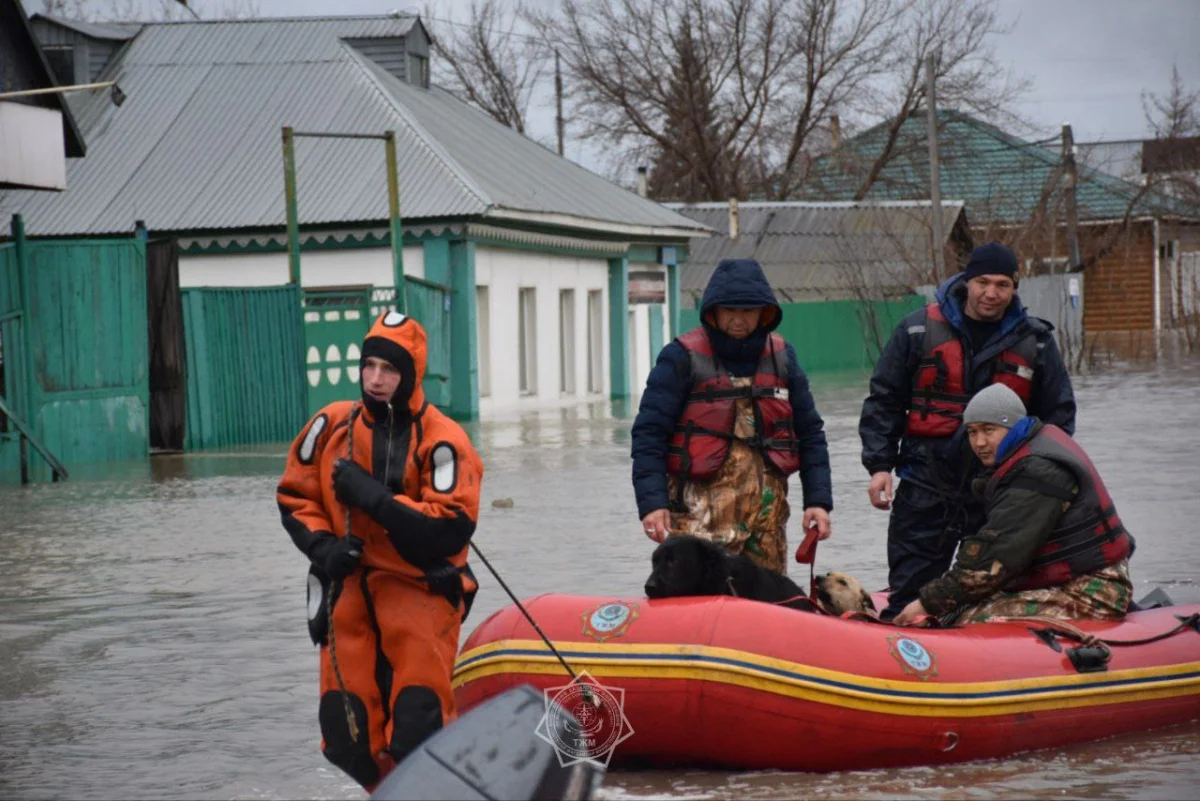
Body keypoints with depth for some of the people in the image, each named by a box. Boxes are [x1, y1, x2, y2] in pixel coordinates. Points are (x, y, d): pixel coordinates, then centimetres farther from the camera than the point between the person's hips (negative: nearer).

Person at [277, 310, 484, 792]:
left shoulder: (442, 441, -10)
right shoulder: (333, 425, 3)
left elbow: (450, 531, -17)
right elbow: (295, 497, 12)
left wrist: (373, 497, -21)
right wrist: (321, 544, -6)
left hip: (419, 585, -4)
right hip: (348, 585, 4)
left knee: (418, 727, -17)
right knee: (347, 731, 3)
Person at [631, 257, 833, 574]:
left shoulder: (781, 356, 12)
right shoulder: (683, 357, -2)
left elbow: (810, 432, 17)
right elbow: (648, 434, -5)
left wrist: (818, 500, 7)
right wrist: (652, 502, -16)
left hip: (767, 510, 5)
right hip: (701, 514, -5)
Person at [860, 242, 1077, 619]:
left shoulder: (1036, 340, 5)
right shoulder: (919, 330, 1)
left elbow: (1058, 415, 12)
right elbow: (883, 401, 5)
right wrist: (880, 465, -4)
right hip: (927, 485, -1)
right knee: (910, 588, 0)